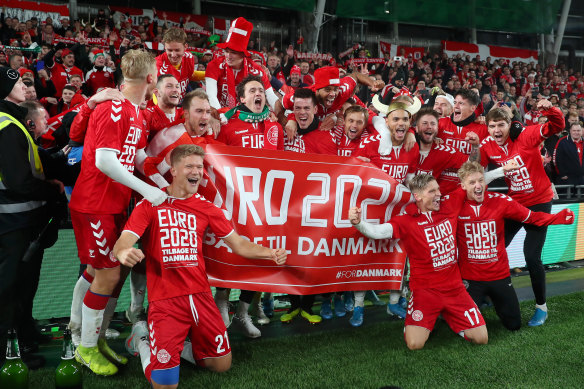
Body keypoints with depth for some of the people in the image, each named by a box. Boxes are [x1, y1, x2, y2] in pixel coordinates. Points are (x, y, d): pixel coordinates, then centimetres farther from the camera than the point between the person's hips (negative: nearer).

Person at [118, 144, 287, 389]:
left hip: (200, 295, 5)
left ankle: (179, 346, 30)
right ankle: (142, 339, 19)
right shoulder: (151, 204, -3)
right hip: (164, 300, -4)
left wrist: (270, 253, -8)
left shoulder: (206, 208, 9)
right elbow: (123, 242, -13)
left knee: (223, 364, 7)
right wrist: (123, 252, -38)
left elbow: (238, 244, 9)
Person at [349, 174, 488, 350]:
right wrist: (358, 223, -42)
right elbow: (378, 231, -23)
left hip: (454, 288, 4)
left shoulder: (449, 206, 2)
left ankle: (449, 318, 28)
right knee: (415, 344, -16)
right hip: (425, 290, -4)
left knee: (482, 338, 1)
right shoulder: (407, 221, -10)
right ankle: (424, 324, 19)